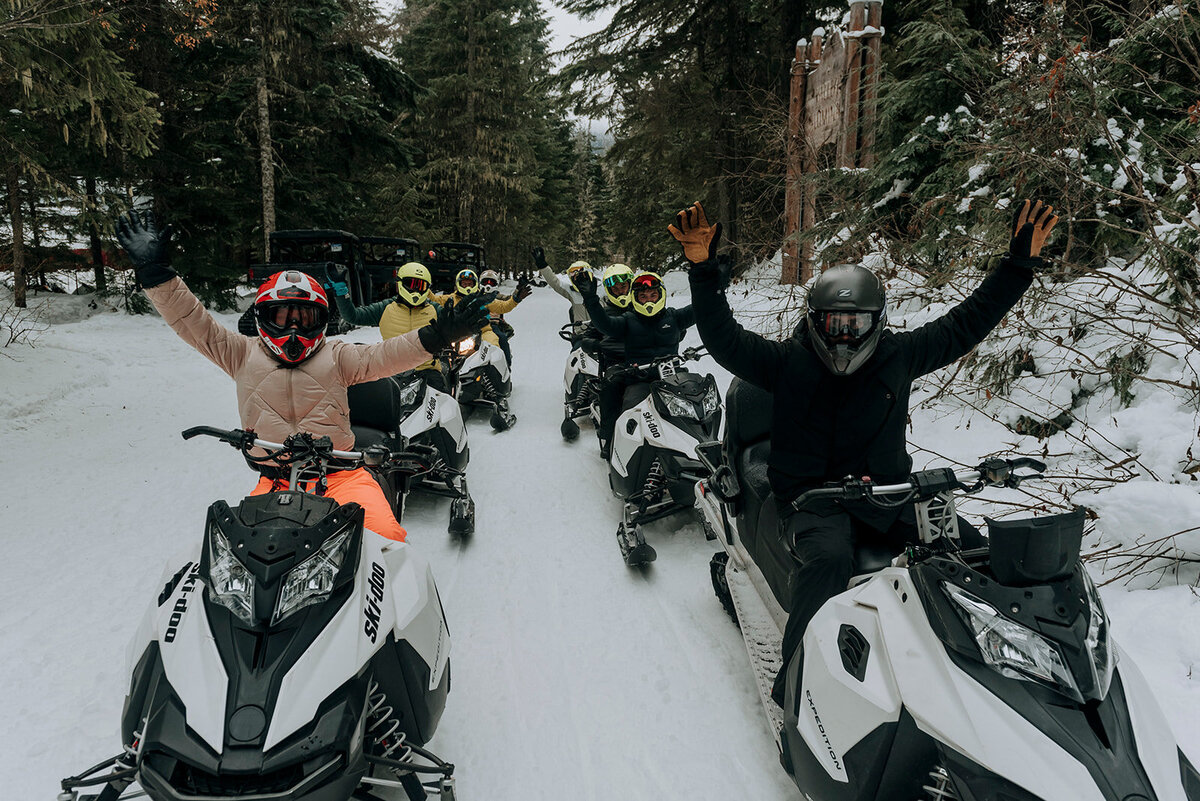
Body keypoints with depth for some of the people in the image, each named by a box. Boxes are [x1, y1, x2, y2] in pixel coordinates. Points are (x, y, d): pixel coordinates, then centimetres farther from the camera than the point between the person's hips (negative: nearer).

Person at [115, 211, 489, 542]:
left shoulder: (336, 356, 13)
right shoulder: (244, 354, 16)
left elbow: (381, 357, -1)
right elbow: (193, 322, 10)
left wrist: (433, 337, -16)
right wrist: (154, 270, 0)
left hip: (340, 473, -1)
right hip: (275, 480, 1)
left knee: (385, 534, -26)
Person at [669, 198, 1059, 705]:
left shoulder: (900, 355, 8)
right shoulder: (787, 363, -1)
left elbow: (967, 321, 13)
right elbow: (723, 338, -9)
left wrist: (1021, 262, 9)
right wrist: (703, 270, -21)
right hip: (810, 499, -3)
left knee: (968, 545, -17)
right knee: (829, 558, -34)